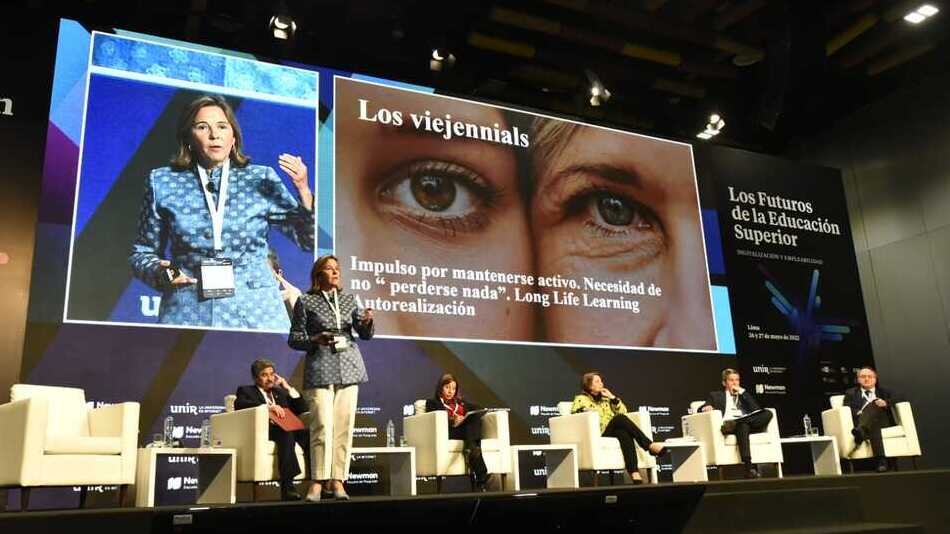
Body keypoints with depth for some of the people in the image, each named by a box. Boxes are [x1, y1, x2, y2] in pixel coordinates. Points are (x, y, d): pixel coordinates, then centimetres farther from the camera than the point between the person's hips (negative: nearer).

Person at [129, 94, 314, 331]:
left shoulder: (262, 178, 5)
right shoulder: (163, 182, 6)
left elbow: (308, 240, 4)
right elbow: (142, 252, 14)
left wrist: (304, 190, -9)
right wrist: (160, 272, -7)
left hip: (256, 311, 0)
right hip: (187, 311, 0)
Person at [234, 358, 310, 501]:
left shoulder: (281, 392, 31)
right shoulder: (245, 390, 18)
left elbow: (303, 410, 21)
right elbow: (239, 404, -7)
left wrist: (287, 387, 14)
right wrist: (267, 407, -20)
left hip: (286, 429, 4)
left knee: (307, 433, -29)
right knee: (286, 433, -38)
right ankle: (287, 486, -45)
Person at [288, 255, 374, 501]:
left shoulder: (348, 299, 13)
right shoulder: (305, 301, 4)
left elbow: (365, 335, 12)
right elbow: (293, 339, 6)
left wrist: (367, 321, -9)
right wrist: (315, 340, -12)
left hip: (349, 367, 3)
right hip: (320, 367, -3)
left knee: (344, 425, 0)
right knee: (322, 426, -10)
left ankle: (338, 479, 5)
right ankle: (318, 481, -2)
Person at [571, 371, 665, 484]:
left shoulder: (605, 398, 28)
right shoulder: (581, 399, 12)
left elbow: (623, 411, 22)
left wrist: (613, 398, 11)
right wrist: (584, 411, -23)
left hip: (614, 432, 4)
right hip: (599, 435, -4)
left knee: (624, 433, -35)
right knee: (620, 418, -31)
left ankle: (634, 473, -50)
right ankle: (650, 445, -34)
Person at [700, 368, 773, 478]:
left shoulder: (744, 395, 32)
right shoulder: (715, 395, 26)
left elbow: (756, 409, 12)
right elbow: (700, 409, 14)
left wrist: (742, 391, 10)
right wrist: (706, 407, -10)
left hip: (747, 423, 3)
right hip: (727, 423, -3)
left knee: (767, 414, -27)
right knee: (743, 427, -39)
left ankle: (732, 425, -39)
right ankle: (749, 467, -49)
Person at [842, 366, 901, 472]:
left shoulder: (884, 392, 30)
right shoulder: (851, 393, 25)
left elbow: (896, 398, 9)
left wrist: (886, 403, -13)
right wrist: (859, 413, -14)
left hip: (883, 421, 0)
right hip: (861, 422, 0)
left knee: (875, 403, -33)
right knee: (874, 427, -37)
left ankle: (860, 432, -57)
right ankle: (881, 460, -55)